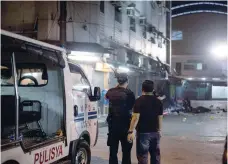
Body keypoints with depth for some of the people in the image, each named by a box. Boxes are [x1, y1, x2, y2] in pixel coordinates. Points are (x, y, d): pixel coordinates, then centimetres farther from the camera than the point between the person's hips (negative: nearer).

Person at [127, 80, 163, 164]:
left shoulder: (139, 101, -10)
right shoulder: (158, 101, 6)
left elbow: (136, 117, -16)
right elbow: (160, 118, 11)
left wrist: (130, 131, -14)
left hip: (143, 132, -5)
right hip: (155, 132, 5)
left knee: (142, 156, -1)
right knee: (155, 154, 16)